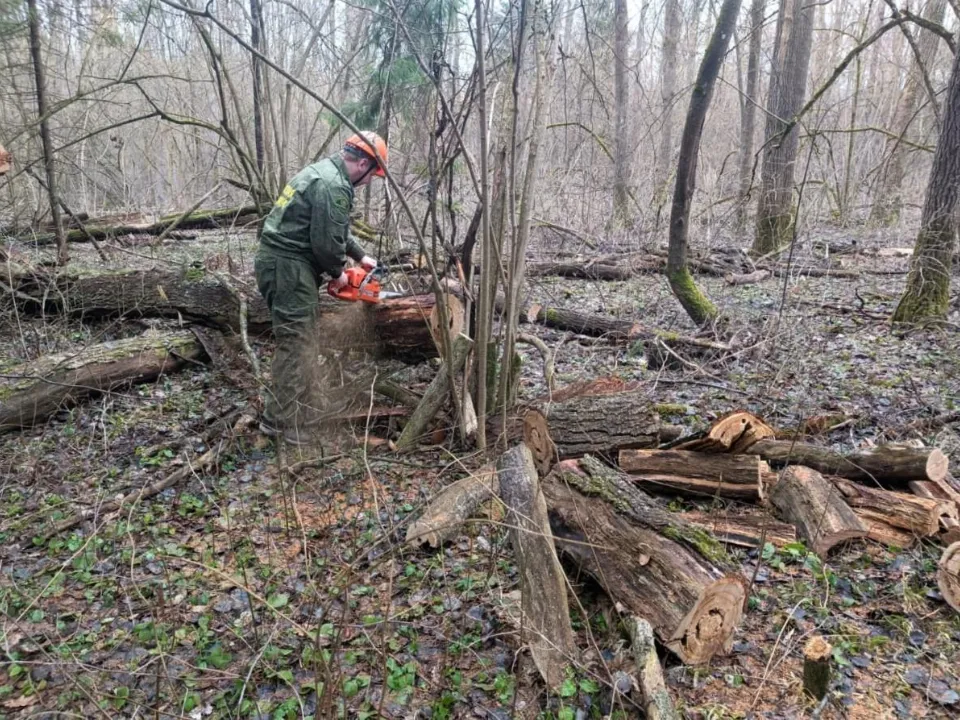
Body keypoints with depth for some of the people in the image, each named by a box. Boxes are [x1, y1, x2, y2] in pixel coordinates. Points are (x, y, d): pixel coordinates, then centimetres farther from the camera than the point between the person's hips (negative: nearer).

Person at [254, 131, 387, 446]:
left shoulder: (323, 171, 17)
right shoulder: (333, 187, -17)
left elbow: (335, 229, 27)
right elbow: (327, 242, -18)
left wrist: (361, 256, 28)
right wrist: (337, 273, 0)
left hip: (278, 260, 11)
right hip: (288, 266, -11)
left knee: (294, 343, 16)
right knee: (298, 346, -6)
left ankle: (280, 418, 25)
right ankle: (295, 426, 1)